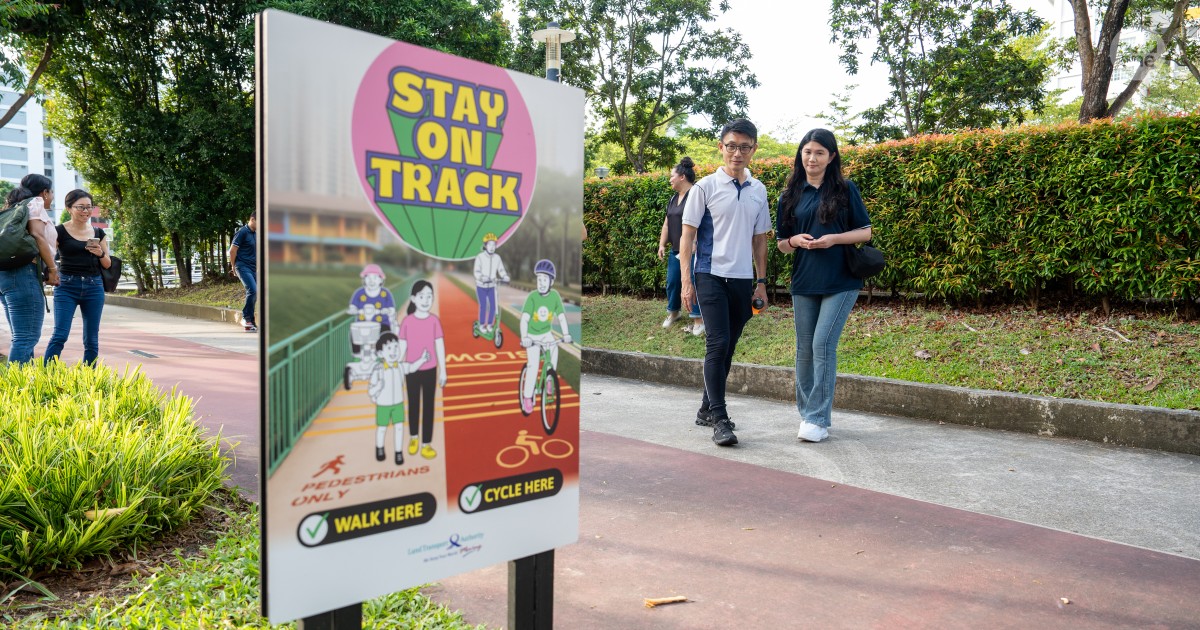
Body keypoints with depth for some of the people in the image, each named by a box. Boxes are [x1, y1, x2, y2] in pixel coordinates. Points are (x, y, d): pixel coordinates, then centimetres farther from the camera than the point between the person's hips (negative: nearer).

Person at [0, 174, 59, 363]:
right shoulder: (34, 202, 1)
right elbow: (38, 236, -13)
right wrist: (52, 269, -9)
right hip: (23, 274, -9)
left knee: (21, 337, 12)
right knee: (27, 337, -12)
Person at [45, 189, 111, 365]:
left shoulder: (98, 233, 10)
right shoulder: (60, 231, -1)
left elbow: (107, 264, 13)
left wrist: (101, 254, -6)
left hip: (94, 287, 3)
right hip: (67, 287, -3)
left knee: (92, 339, 5)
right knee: (60, 335, -12)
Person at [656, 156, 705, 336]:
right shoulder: (674, 198, 16)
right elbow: (667, 223, 19)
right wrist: (662, 244, 13)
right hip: (675, 250, 8)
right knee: (672, 282, 12)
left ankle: (698, 319, 1)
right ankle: (673, 312, 30)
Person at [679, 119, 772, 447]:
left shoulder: (758, 191, 10)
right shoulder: (706, 187, -3)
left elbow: (759, 238, 16)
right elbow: (687, 235, -2)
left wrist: (761, 280, 13)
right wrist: (686, 281, -8)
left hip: (743, 279, 5)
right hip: (712, 276, -5)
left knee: (727, 348, 10)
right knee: (717, 344, -12)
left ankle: (707, 409, 24)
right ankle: (719, 419, -6)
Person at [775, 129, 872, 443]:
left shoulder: (846, 190, 2)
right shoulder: (790, 196, 9)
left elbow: (865, 232, 3)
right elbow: (781, 243, 13)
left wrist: (834, 238, -14)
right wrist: (795, 241, -10)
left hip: (841, 281, -3)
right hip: (804, 282, 3)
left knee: (823, 344, -12)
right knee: (805, 348, 8)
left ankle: (819, 419, -4)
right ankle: (806, 412, 24)